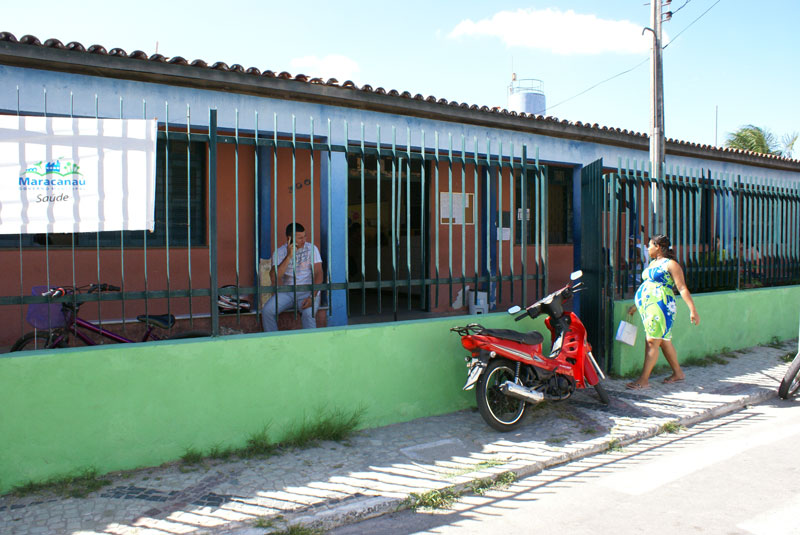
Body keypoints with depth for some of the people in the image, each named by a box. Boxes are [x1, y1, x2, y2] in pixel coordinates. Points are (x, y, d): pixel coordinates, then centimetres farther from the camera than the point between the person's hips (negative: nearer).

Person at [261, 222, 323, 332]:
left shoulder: (311, 249, 1)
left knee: (308, 313, -33)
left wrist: (312, 297, -20)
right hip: (286, 292, 2)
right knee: (267, 311, -21)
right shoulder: (279, 252, 3)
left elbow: (318, 274, -6)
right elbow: (275, 277, -12)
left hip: (307, 291, -2)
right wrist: (289, 256, -19)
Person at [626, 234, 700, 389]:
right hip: (648, 307, 9)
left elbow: (682, 288, -12)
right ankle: (678, 373, 27)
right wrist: (636, 305, 28)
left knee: (652, 341, -10)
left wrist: (693, 310, -18)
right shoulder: (652, 263, 19)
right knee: (664, 341, 14)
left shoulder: (671, 264, -7)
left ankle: (644, 379, -11)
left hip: (661, 307, -9)